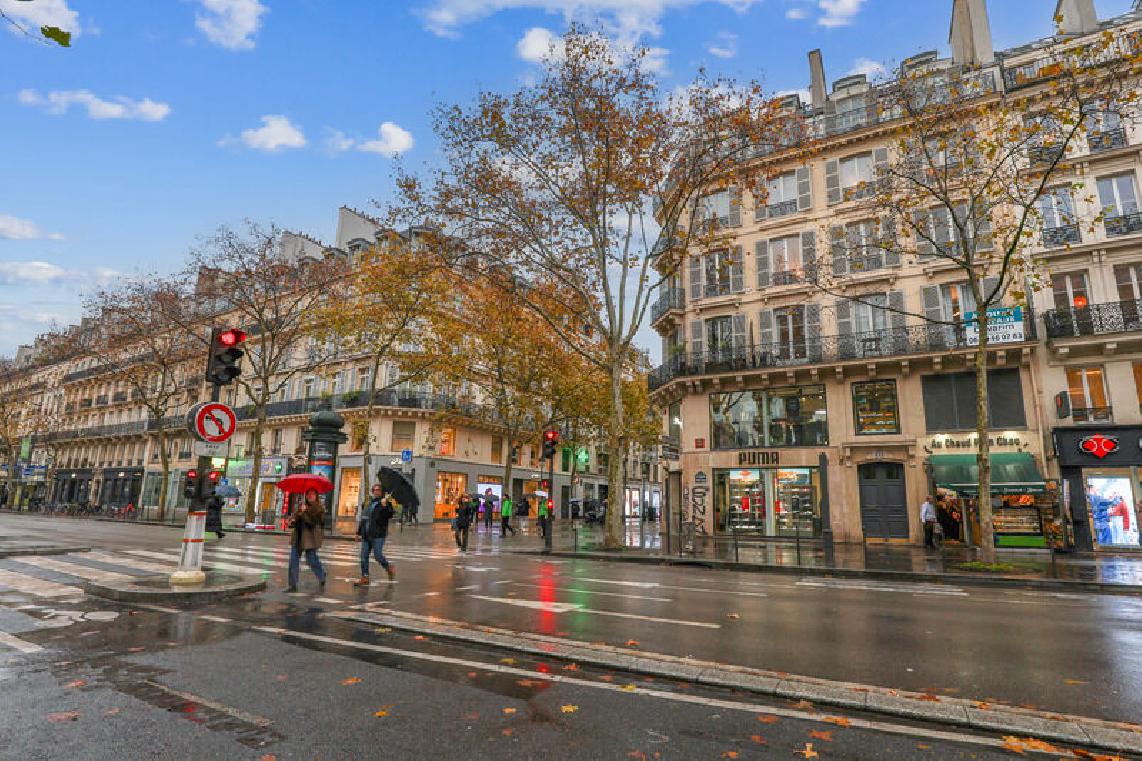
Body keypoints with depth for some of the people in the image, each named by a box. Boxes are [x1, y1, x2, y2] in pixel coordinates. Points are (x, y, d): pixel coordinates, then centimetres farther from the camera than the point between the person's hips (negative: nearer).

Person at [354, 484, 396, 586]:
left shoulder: (385, 502, -4)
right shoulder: (370, 503, 18)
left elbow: (389, 515, -20)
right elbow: (363, 519, 24)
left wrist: (385, 506, -36)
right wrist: (359, 532, 22)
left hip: (378, 535, -7)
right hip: (366, 535, 7)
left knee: (378, 555, -6)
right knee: (364, 556, 5)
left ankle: (389, 568, 19)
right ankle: (364, 578, 13)